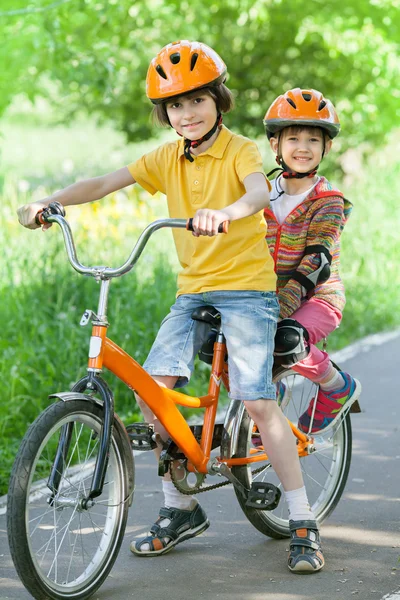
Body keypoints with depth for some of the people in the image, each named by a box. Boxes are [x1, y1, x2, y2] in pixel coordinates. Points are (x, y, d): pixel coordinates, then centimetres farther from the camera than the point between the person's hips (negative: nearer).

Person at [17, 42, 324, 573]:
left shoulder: (240, 150, -8)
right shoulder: (168, 159, 7)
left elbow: (261, 193, -29)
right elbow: (105, 183, 1)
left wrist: (225, 213, -52)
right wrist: (50, 201, -16)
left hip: (246, 287, -5)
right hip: (193, 290, 5)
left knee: (258, 400, -15)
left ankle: (304, 524, -4)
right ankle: (180, 509, 7)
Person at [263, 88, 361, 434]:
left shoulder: (329, 202, -9)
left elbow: (316, 260, -20)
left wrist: (282, 307, -32)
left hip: (318, 296, -5)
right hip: (266, 295, 5)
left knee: (287, 339, -35)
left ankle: (339, 388, -5)